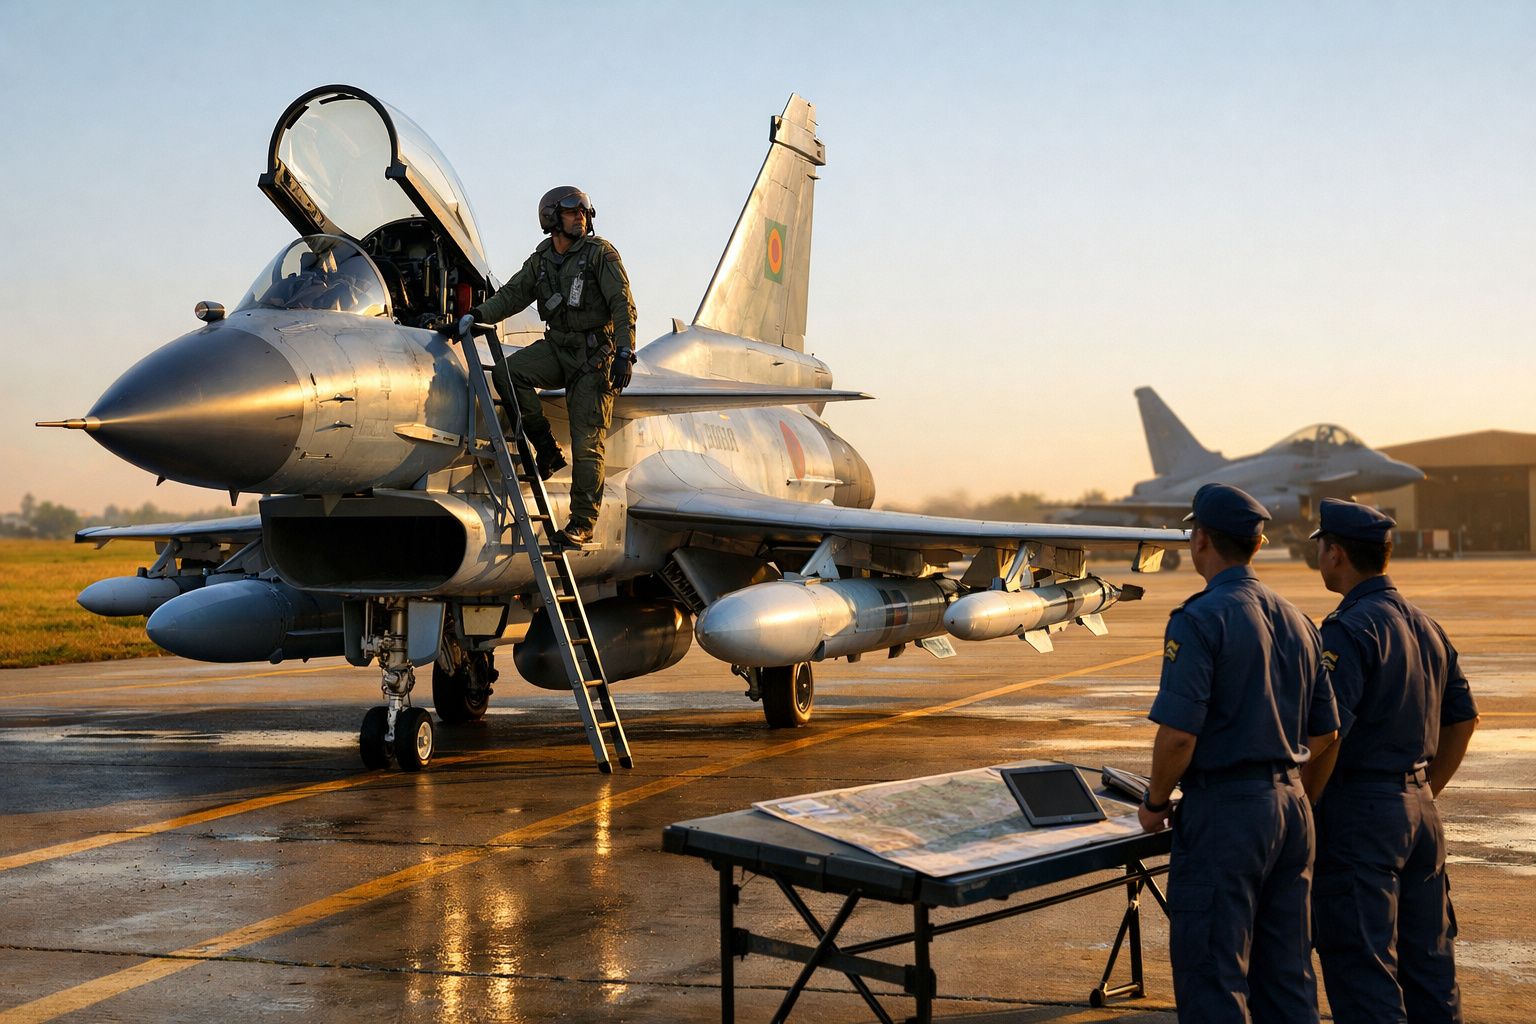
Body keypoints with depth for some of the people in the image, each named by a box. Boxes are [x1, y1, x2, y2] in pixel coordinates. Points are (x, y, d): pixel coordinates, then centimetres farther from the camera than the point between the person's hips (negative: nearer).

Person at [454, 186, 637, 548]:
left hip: (595, 355, -5)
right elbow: (511, 295, 8)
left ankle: (582, 523, 2)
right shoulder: (541, 261, 10)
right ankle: (547, 449, -7)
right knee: (508, 372, -23)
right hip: (557, 348, 5)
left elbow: (623, 304, -12)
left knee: (587, 444, -7)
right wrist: (478, 314, -10)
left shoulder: (601, 253, -6)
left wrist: (624, 353, -21)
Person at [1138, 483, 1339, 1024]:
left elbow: (1178, 734, -19)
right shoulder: (1297, 621, 10)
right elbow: (1324, 732, 14)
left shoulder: (1199, 620, -14)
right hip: (1291, 804, 8)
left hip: (1222, 813, -8)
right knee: (1288, 978, 15)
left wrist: (1156, 802, -5)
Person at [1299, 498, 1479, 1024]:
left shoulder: (1348, 630, -15)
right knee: (1428, 960, 15)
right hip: (1419, 809, 8)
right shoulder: (1427, 627, 11)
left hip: (1359, 814, -8)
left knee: (1361, 966, -2)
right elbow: (1462, 719, 17)